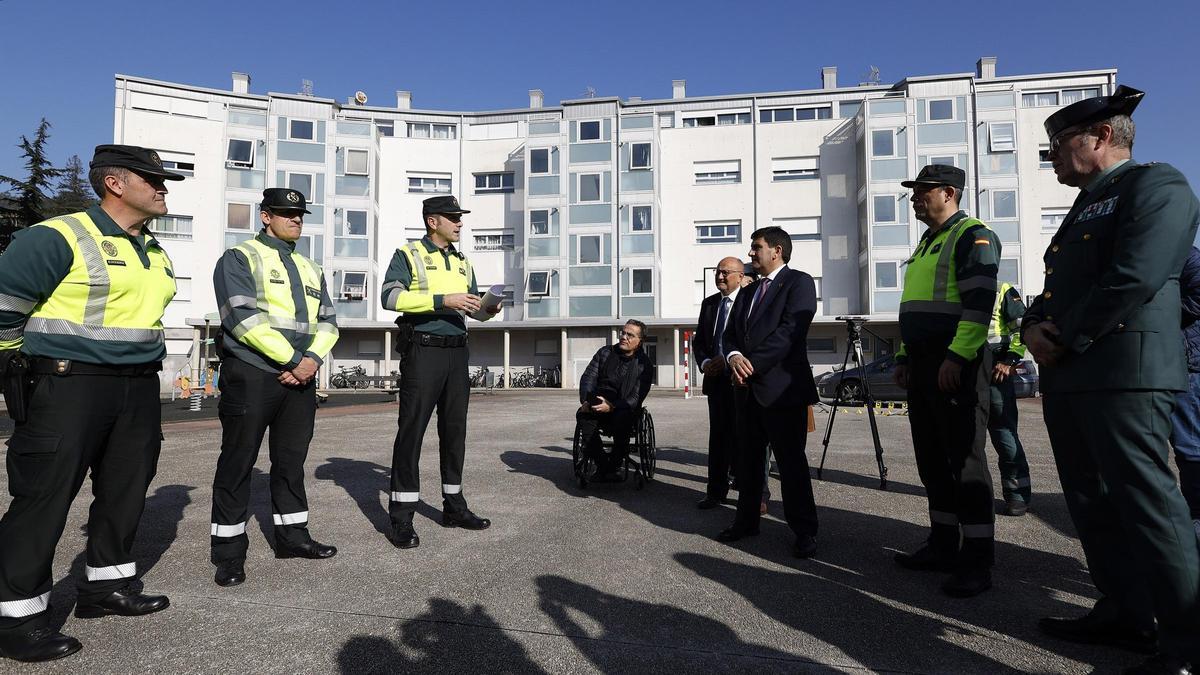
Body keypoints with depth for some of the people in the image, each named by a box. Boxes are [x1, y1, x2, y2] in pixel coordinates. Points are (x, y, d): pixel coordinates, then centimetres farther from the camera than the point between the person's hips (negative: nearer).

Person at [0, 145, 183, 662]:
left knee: (125, 489, 13)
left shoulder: (155, 252, 14)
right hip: (69, 386, -7)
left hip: (140, 388, 8)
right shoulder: (60, 237, -11)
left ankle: (106, 586, 28)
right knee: (45, 497, -2)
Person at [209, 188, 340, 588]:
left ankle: (291, 536, 24)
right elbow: (243, 316, -13)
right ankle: (229, 551, 11)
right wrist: (293, 360, -15)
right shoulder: (239, 259, 0)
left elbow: (327, 322, 13)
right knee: (238, 462, 1)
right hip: (251, 375, -6)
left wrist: (312, 359, -7)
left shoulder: (311, 269, 20)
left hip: (301, 377, 6)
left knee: (292, 460, 13)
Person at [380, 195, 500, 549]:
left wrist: (488, 310, -6)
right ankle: (402, 518, 3)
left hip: (456, 352, 6)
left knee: (455, 430, 11)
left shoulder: (462, 262, 18)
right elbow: (390, 297, -14)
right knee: (412, 431, -4)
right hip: (422, 351, -6)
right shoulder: (408, 254, 0)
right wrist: (442, 300, -21)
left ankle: (454, 506, 22)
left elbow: (474, 304, 18)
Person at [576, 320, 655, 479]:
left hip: (623, 410, -3)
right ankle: (601, 463, -18)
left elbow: (636, 398, -10)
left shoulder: (644, 364, 0)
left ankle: (614, 466, -16)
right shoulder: (605, 352, 12)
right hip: (597, 406, 3)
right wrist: (585, 400, -14)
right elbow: (588, 377, 6)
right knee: (582, 414, -29)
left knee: (623, 418, -37)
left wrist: (612, 406, -25)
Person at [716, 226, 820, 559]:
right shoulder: (748, 291, 21)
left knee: (791, 460, -2)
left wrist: (753, 363, -16)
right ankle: (747, 520, 24)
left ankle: (805, 531, 8)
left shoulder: (799, 282, -3)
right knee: (748, 458, 13)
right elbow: (731, 333, 15)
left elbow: (790, 330, -15)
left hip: (781, 386, -7)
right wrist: (734, 356, -8)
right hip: (748, 388, 8)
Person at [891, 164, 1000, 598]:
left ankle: (977, 561, 3)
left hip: (956, 364, -9)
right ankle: (942, 545, 22)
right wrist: (905, 357, 19)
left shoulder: (973, 236, -7)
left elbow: (979, 303, -17)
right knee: (932, 457, 12)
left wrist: (956, 358, -23)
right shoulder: (925, 244, 22)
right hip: (923, 364, 9)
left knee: (964, 458, -5)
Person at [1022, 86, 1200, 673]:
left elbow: (1134, 279, -18)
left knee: (1145, 503, -6)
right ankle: (1125, 615, 24)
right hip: (1067, 376, 10)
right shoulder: (1084, 207, 24)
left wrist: (1064, 340, -13)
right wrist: (1034, 325, 1)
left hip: (1123, 372, -9)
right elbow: (1056, 288, 22)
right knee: (1092, 503, 12)